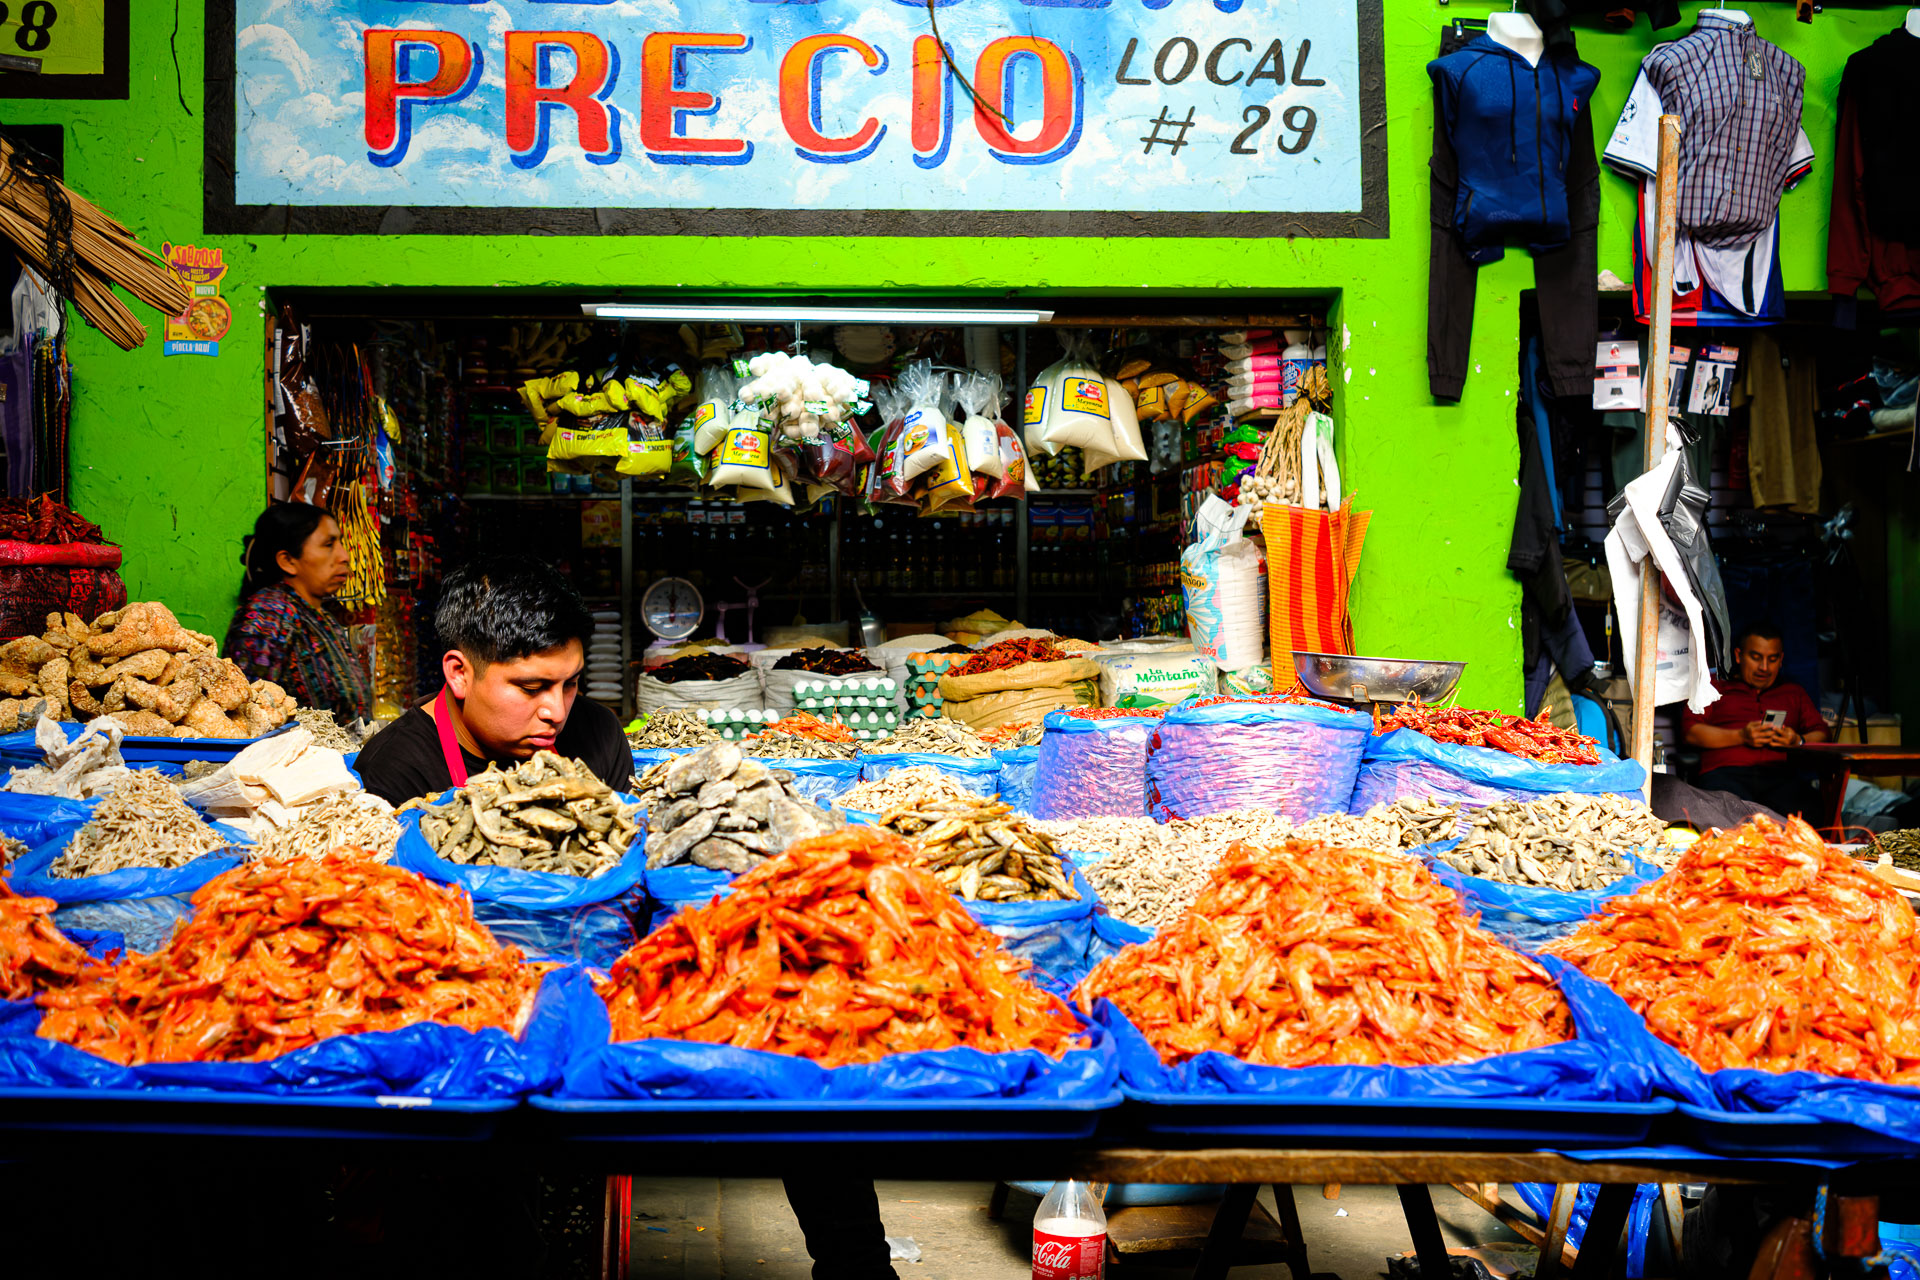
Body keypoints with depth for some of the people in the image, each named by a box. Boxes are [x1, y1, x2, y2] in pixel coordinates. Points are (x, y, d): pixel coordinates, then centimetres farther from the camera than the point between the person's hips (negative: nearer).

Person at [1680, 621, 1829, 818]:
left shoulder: (1794, 692, 33)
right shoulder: (1715, 688, 22)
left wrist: (1798, 742, 0)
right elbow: (1690, 732, 7)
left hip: (1781, 773, 3)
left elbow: (1822, 734, 24)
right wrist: (1741, 737, -6)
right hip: (1725, 771, -2)